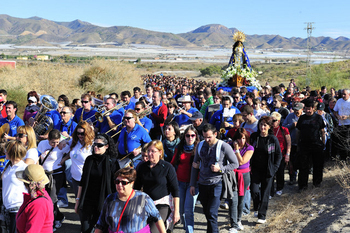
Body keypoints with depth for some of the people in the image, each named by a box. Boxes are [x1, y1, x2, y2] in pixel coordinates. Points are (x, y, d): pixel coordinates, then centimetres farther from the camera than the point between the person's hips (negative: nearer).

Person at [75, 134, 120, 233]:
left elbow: (115, 185, -5)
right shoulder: (89, 160, 5)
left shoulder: (112, 162, -7)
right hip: (87, 201, 3)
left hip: (103, 202, -3)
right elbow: (82, 181, 11)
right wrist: (78, 200, 10)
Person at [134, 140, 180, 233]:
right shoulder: (143, 167, 6)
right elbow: (137, 187, 15)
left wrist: (176, 211, -8)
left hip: (163, 204, -5)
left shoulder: (168, 167, -6)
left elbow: (175, 190, -5)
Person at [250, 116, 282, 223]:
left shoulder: (273, 139, -8)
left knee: (265, 192, 2)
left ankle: (262, 215, 12)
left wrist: (274, 168, -7)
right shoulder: (254, 137, -1)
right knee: (254, 190, -5)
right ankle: (257, 208, 24)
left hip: (267, 170, -2)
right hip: (255, 169, 2)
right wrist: (250, 166, 1)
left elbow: (279, 155, 1)